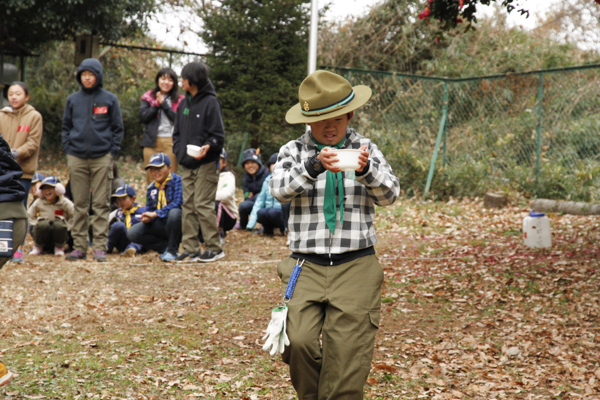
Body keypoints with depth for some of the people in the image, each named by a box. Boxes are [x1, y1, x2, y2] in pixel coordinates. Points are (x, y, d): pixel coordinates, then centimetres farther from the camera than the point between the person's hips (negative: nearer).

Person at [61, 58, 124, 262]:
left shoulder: (110, 99, 4)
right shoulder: (73, 99, 9)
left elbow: (118, 128, 6)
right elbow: (66, 127, 15)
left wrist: (112, 152, -3)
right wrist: (68, 149, 3)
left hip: (102, 158, -2)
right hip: (77, 158, 2)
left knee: (101, 204, -1)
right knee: (80, 205, 5)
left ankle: (100, 246, 2)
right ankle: (79, 246, 9)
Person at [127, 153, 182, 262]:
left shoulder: (177, 181, -11)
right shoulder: (151, 188, 9)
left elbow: (178, 203, -25)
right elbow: (149, 210, 12)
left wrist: (155, 214, -27)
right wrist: (147, 218, -14)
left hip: (177, 226, -5)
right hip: (161, 225, 6)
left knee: (174, 212, -41)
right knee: (132, 233, -13)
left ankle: (172, 250, -18)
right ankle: (165, 246, -4)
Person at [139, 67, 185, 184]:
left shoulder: (179, 100, 9)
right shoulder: (148, 97, 13)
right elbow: (142, 117, 1)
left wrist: (164, 104, -9)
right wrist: (157, 104, -8)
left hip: (170, 142, -1)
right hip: (152, 142, 1)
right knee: (151, 178, 2)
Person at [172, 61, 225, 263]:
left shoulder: (210, 102, -7)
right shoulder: (184, 104, 15)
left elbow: (218, 135, -9)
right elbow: (177, 132, 22)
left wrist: (208, 146, -27)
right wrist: (179, 151, 5)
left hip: (205, 164, -7)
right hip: (187, 165, 7)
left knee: (203, 205, -7)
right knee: (188, 206, 7)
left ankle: (214, 247, 1)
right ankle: (190, 248, 13)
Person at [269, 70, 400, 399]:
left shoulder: (367, 150, 11)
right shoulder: (294, 151, 10)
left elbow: (389, 195, -2)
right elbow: (279, 189, -8)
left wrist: (366, 170, -23)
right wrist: (313, 166, -26)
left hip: (356, 268, 0)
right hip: (306, 266, 0)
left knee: (347, 362, -5)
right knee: (298, 341, -19)